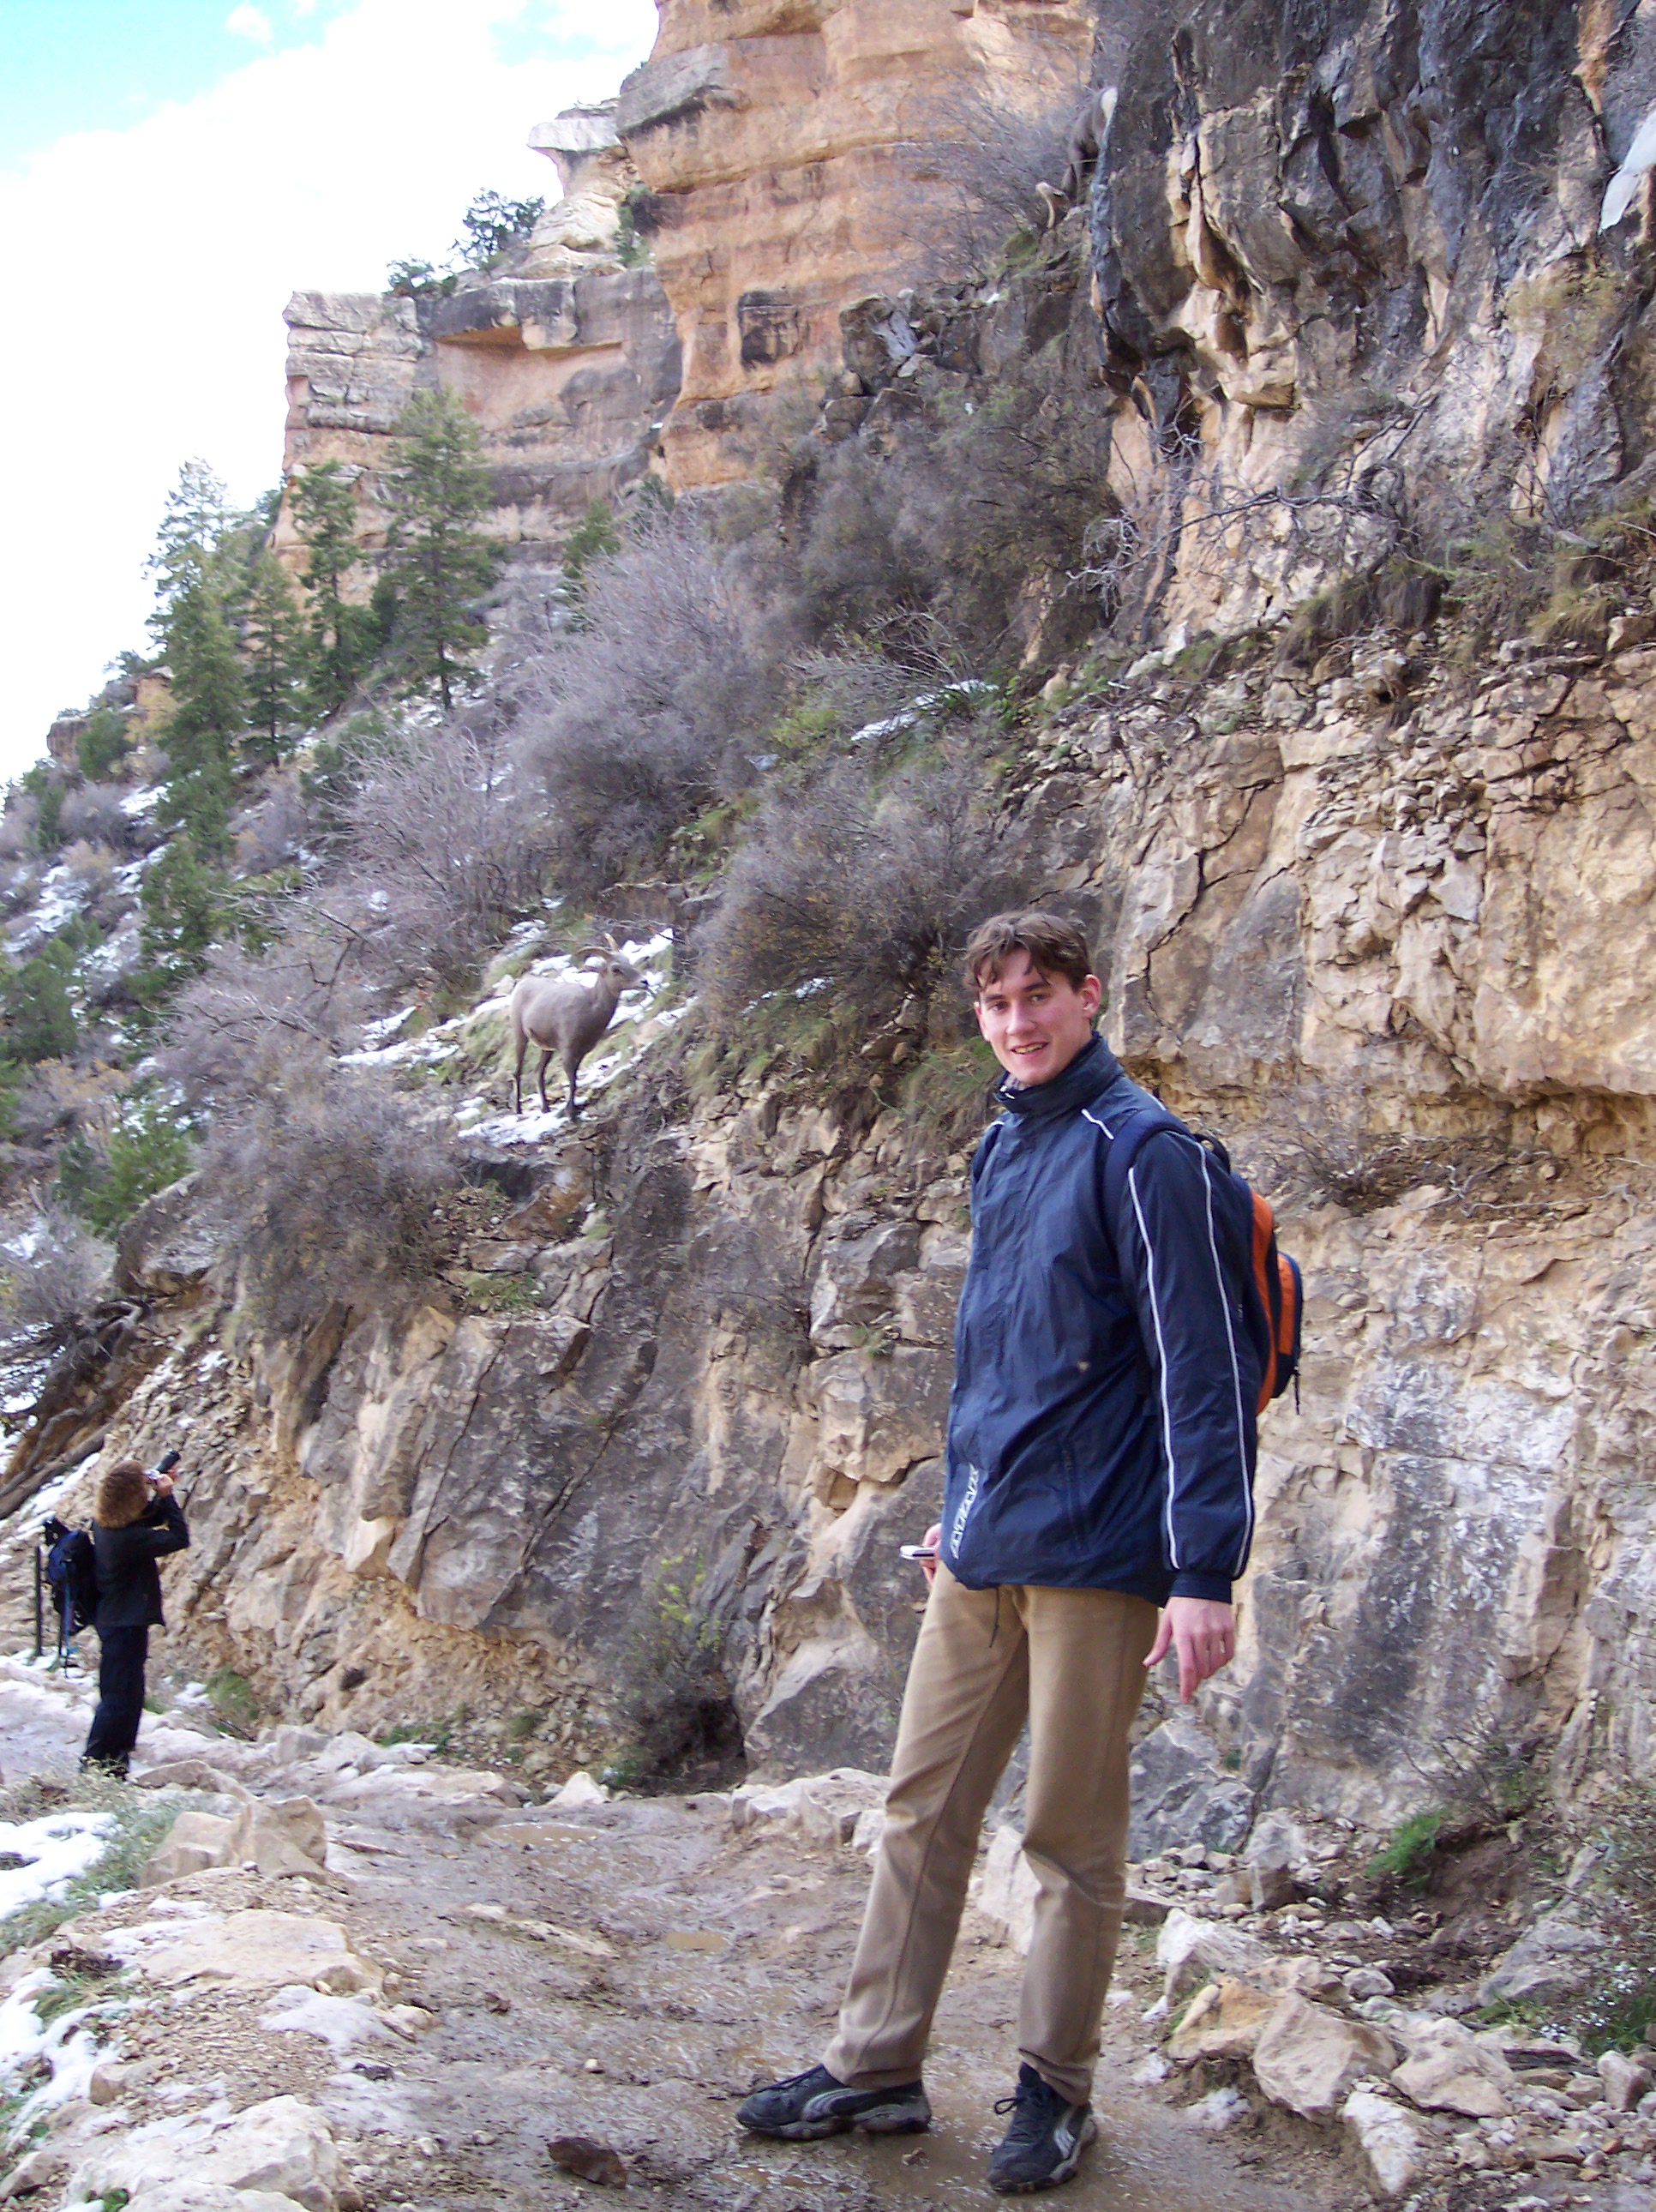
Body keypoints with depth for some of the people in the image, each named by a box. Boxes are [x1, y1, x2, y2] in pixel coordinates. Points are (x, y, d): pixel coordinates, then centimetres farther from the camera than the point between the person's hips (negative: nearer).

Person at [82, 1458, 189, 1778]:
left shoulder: (104, 1523, 2)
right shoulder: (128, 1536, -26)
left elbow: (151, 1520, 17)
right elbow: (179, 1539, -19)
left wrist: (161, 1497, 1)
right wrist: (167, 1496, -14)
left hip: (113, 1619, 10)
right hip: (126, 1625, -10)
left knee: (126, 1696, 17)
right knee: (120, 1697, -3)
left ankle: (113, 1765, 25)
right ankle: (95, 1764, 1)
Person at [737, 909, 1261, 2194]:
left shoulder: (1142, 1154, -12)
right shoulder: (1001, 1149, 12)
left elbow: (1205, 1371, -16)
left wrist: (1205, 1573, -20)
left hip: (1090, 1556, -7)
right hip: (981, 1556, 8)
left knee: (1071, 1838, 6)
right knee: (923, 1811, 13)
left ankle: (1056, 2090, 22)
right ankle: (875, 2068, 25)